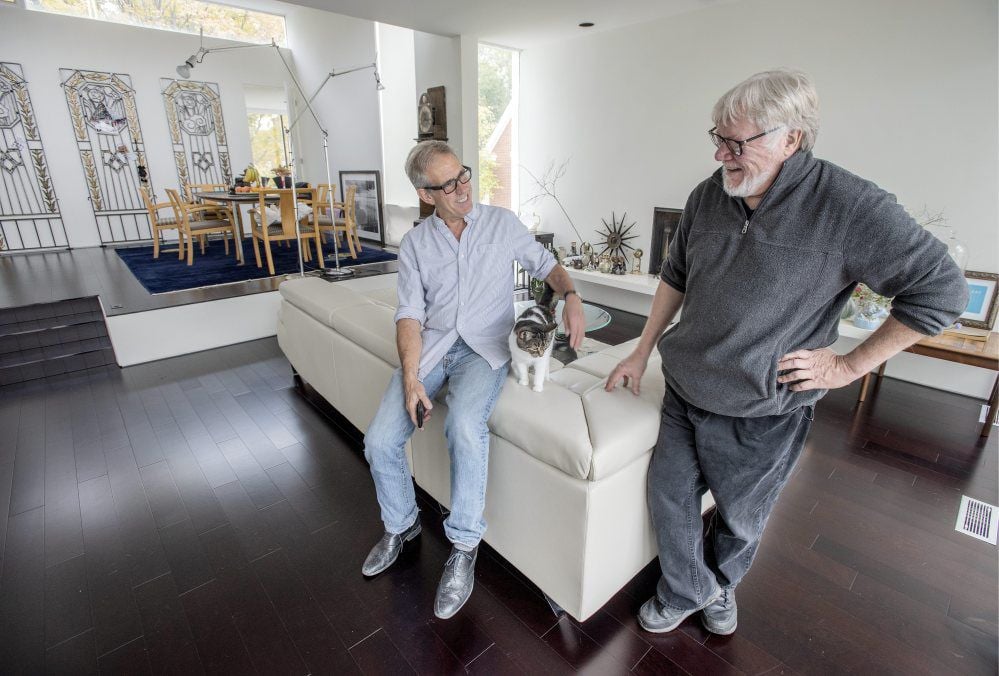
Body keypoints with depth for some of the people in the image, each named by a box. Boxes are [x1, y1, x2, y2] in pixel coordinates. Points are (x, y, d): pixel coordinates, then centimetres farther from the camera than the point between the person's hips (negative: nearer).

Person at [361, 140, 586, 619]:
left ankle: (464, 546, -11)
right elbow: (410, 314, -2)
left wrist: (571, 297, -10)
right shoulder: (414, 244, 6)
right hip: (431, 347, 3)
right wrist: (410, 378, -15)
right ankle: (401, 523, 19)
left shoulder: (502, 223, 6)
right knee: (380, 441, -11)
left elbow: (545, 264, 12)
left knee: (464, 426, -33)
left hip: (484, 347, -2)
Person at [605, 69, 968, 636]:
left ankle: (720, 583, 51)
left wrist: (850, 365, -12)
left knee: (741, 519, 20)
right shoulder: (708, 196, -3)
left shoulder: (852, 207, -19)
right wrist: (641, 354, 9)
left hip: (762, 414, -4)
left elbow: (943, 290, -10)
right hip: (684, 391, 5)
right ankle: (689, 590, 41)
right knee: (670, 499, 14)